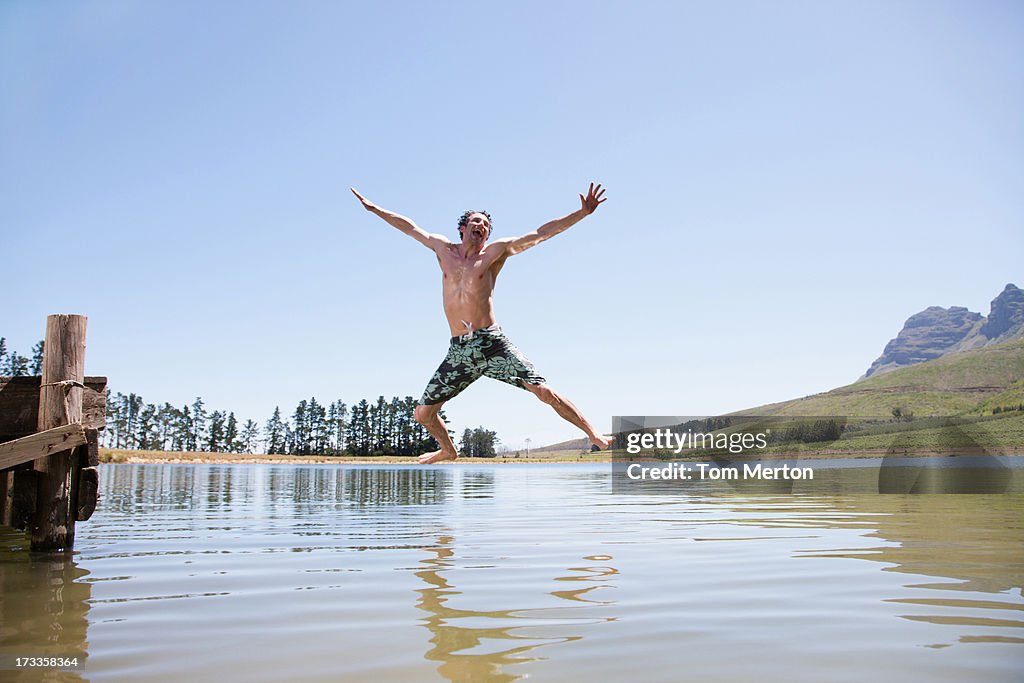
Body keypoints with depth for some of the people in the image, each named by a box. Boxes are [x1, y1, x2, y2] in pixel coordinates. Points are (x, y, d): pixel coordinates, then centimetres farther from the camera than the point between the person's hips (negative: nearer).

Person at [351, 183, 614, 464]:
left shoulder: (495, 252, 5)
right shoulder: (443, 248, 13)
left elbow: (541, 233, 1)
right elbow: (410, 227, 27)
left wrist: (583, 212, -4)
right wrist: (375, 209, 35)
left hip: (492, 343, -3)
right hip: (458, 351, 4)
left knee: (544, 392, -13)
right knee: (422, 413, 8)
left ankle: (593, 435, -1)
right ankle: (448, 450, 36)